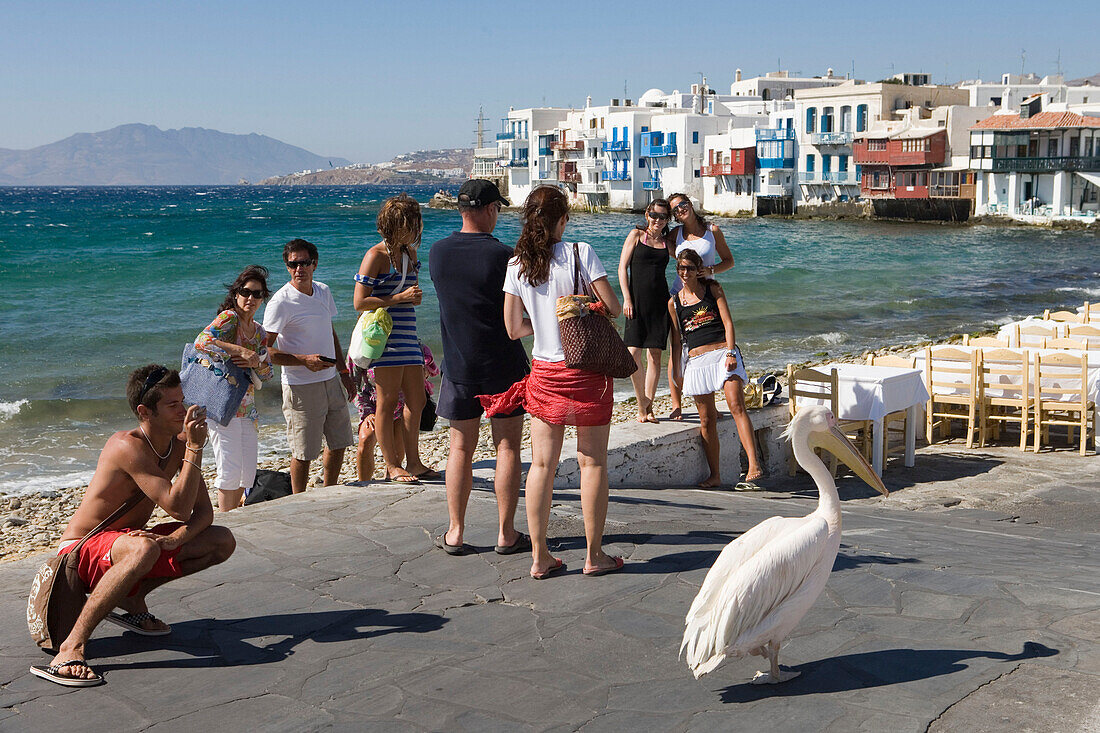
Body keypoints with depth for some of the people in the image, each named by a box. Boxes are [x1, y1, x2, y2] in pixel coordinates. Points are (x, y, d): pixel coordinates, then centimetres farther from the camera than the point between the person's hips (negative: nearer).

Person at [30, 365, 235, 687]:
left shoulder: (181, 444, -2)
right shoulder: (128, 446, -26)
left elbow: (204, 512, -3)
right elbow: (178, 508, -31)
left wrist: (173, 539, -22)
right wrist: (195, 447, -30)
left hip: (124, 542, 8)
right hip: (81, 551, -8)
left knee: (222, 542, -2)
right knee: (143, 549, -41)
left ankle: (132, 599, 1)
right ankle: (71, 647, -35)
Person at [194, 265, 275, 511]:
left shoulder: (259, 331, 14)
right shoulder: (228, 318, -8)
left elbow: (268, 373, 11)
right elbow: (201, 342, -26)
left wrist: (257, 364, -12)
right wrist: (241, 351, -27)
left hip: (246, 406, 8)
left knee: (247, 473, 9)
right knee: (230, 470, -9)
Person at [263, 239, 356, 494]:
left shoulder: (323, 291, 7)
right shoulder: (281, 302, -15)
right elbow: (265, 350, -16)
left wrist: (343, 371, 18)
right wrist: (304, 360, -24)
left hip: (330, 381, 7)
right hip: (300, 386, -7)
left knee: (339, 443, 15)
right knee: (303, 452, -2)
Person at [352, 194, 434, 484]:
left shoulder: (410, 253, 15)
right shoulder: (376, 256, -8)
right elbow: (359, 302, -13)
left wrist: (416, 296, 7)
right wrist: (399, 298, -16)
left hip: (408, 335, 8)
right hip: (384, 334, -8)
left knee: (416, 401, 8)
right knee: (387, 402, -2)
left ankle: (413, 463, 17)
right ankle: (392, 467, 4)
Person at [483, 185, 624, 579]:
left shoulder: (516, 265, 0)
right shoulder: (581, 252, -11)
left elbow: (514, 328, 4)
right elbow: (613, 308, -9)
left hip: (544, 372, 3)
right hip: (587, 370, -3)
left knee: (542, 464, 8)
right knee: (592, 462, 6)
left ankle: (539, 557, 12)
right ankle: (594, 554, 13)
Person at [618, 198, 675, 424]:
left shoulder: (667, 243, 12)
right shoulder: (637, 235, 5)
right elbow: (623, 267, 1)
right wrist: (627, 299, -7)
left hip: (659, 302, 2)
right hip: (637, 301, -2)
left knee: (655, 354, 0)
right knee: (633, 352, -11)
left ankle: (649, 407, 8)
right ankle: (641, 403, 5)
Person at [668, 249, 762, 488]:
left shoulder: (713, 289, 9)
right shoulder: (674, 302, 14)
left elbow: (727, 322, 2)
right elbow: (676, 340, 18)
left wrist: (731, 352, -10)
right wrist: (675, 370, 13)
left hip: (724, 353, -2)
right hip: (697, 360, 2)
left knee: (737, 407, -18)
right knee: (707, 419, 0)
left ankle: (754, 465, -26)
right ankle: (715, 475, 8)